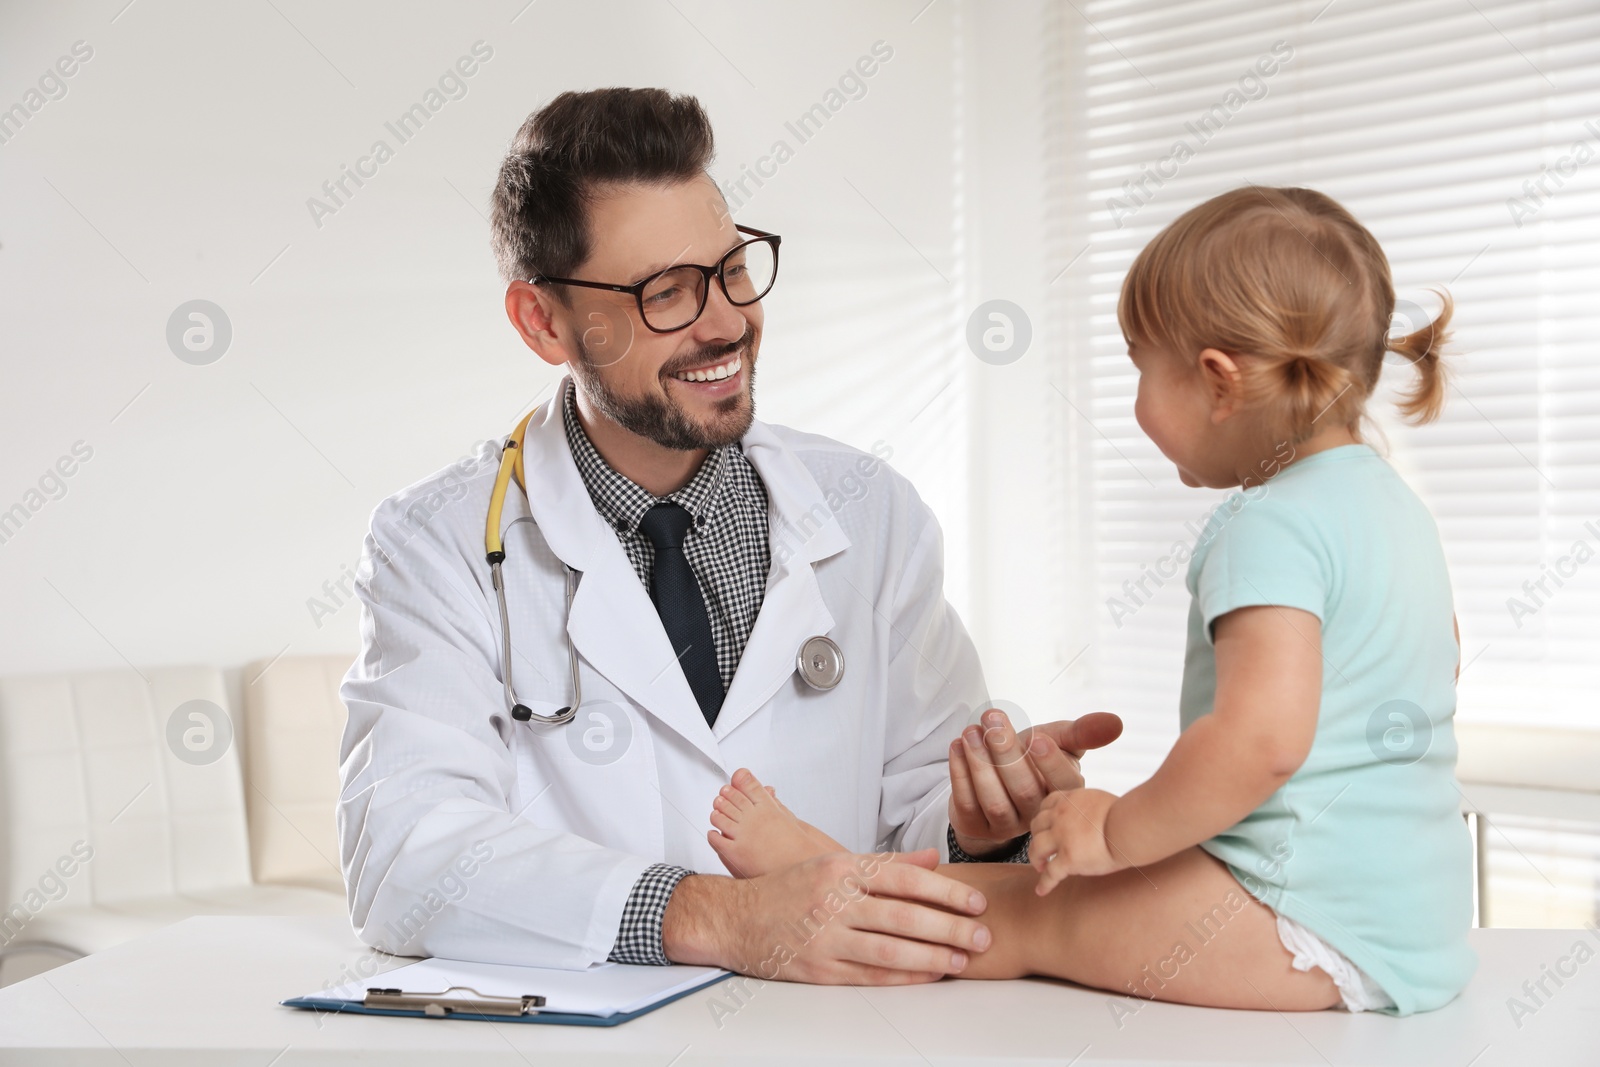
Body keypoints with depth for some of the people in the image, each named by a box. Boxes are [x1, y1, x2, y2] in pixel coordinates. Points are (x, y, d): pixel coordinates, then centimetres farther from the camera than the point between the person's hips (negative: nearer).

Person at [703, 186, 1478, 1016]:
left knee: (1027, 917, 1)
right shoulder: (1392, 502, 13)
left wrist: (1117, 831, -22)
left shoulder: (1272, 527, -21)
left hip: (1316, 917, -10)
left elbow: (1262, 737, -34)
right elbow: (1438, 657, 31)